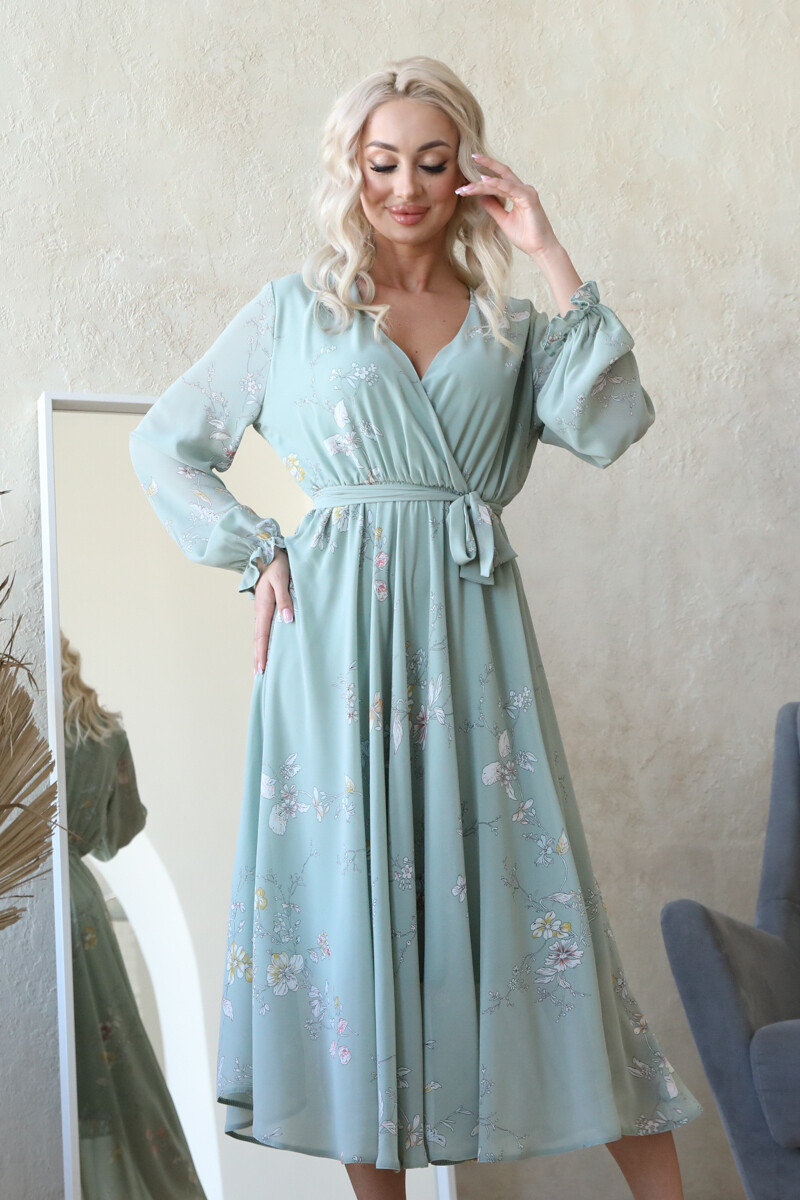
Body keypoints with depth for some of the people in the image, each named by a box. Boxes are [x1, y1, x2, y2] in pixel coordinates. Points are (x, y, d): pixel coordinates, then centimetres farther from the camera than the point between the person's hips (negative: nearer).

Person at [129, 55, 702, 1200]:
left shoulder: (508, 322, 13)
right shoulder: (293, 311, 10)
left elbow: (610, 427, -5)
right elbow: (162, 445, 13)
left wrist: (553, 260, -4)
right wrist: (256, 552, 1)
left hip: (470, 627, 1)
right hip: (337, 625, -1)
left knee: (520, 886, -1)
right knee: (354, 888, 0)